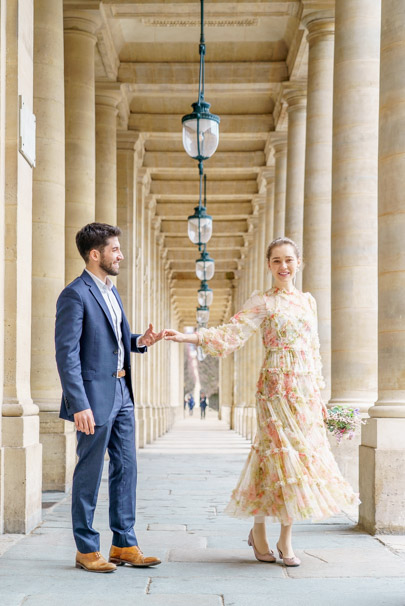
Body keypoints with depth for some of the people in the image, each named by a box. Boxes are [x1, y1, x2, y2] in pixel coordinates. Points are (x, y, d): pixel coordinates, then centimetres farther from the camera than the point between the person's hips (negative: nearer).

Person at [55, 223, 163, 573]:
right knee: (89, 474, 1)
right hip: (95, 396, -9)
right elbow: (67, 354, -17)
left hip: (121, 391, 9)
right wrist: (79, 405, -22)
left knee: (126, 469, 11)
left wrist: (140, 342, 2)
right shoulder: (75, 295, -13)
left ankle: (124, 544, 20)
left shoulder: (110, 291, 15)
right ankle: (87, 550, 13)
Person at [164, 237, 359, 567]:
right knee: (282, 456, -7)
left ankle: (285, 538, 12)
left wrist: (320, 396, 15)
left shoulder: (308, 301, 15)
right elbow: (231, 334, -9)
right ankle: (259, 531, 8)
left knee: (302, 458, 3)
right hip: (277, 388, -5)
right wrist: (188, 337, -23)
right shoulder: (262, 302, -1)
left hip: (306, 390, 5)